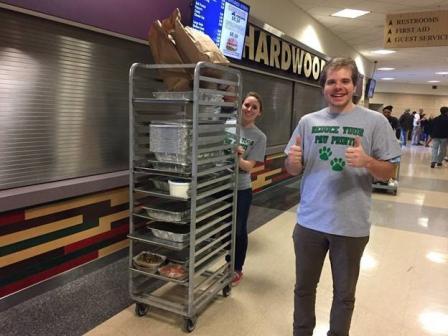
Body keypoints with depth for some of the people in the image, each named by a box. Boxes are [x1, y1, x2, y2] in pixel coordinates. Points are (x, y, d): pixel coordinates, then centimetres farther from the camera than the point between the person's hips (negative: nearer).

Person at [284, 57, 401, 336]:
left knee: (344, 294, 18)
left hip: (352, 226, -2)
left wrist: (367, 161, -24)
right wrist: (293, 161, -17)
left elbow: (389, 172, -3)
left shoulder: (375, 121, -6)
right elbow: (294, 170, 6)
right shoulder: (308, 121, 2)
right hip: (309, 221, 3)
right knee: (304, 288, 20)